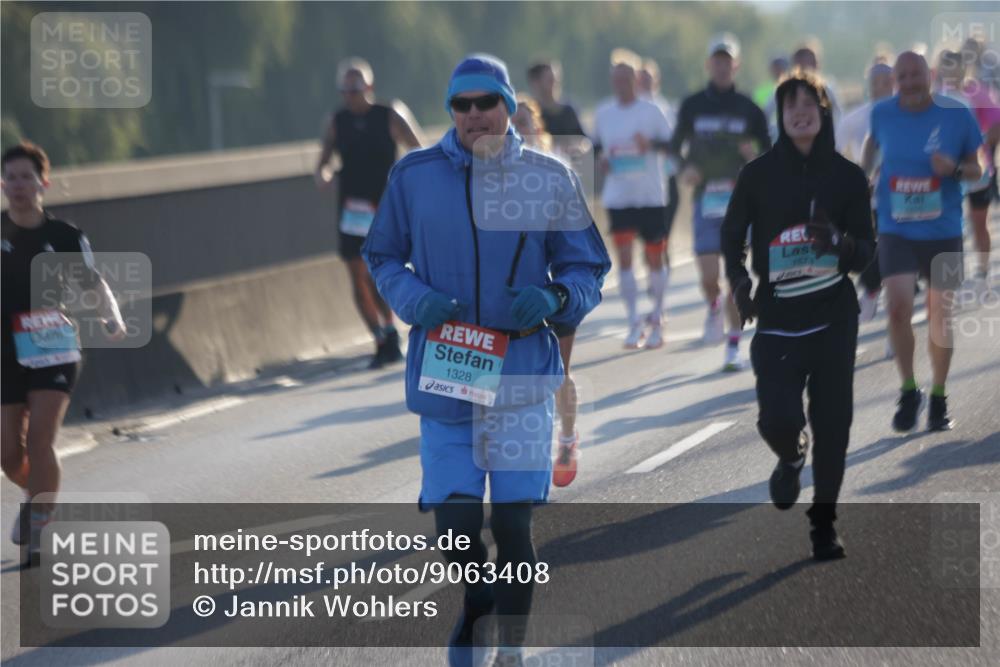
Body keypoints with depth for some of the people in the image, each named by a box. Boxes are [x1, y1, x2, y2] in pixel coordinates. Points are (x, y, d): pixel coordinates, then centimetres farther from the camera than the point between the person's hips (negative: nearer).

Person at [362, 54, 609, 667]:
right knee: (454, 526, 0)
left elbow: (588, 271, 7)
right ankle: (475, 606, 34)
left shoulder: (551, 178, 0)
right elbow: (382, 258, 12)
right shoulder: (414, 175, 0)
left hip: (523, 374, 0)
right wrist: (415, 299, -9)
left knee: (513, 526, 1)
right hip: (444, 376, 0)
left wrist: (554, 298, -15)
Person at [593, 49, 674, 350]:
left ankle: (656, 319, 24)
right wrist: (602, 158, -3)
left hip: (651, 195, -2)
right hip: (618, 197, 2)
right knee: (623, 256, -9)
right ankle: (634, 322, -2)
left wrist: (651, 143, -20)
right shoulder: (603, 113, 6)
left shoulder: (651, 111, -3)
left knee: (655, 258, 6)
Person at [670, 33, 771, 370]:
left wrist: (755, 157, -13)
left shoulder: (748, 109, 4)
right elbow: (677, 145, 14)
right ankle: (714, 309, 26)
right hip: (706, 195, 0)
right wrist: (684, 168, -6)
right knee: (708, 275, -8)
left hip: (739, 198, 0)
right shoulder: (693, 106, 6)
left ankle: (734, 346, 5)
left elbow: (769, 153, 9)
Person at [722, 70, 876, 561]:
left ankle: (824, 525, 16)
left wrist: (839, 241, -19)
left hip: (834, 316, 1)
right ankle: (791, 459, 25)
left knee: (832, 422, 1)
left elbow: (866, 249, 3)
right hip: (777, 314, -1)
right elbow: (732, 237, 9)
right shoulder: (759, 174, 1)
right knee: (778, 419, -13)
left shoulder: (847, 176, 2)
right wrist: (739, 282, -8)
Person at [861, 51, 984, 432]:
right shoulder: (882, 114, -1)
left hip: (942, 232, 0)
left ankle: (938, 399, 23)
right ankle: (908, 391, 3)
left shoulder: (956, 115, -6)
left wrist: (954, 169, -19)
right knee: (898, 308, -16)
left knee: (940, 316, 6)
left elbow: (977, 169, 1)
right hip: (896, 231, 0)